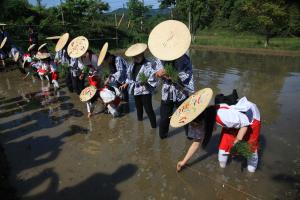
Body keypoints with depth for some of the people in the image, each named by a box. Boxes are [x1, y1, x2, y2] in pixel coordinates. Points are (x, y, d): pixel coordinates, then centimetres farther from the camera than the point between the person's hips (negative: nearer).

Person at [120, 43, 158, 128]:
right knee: (138, 107, 26)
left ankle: (153, 125, 12)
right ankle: (139, 120, 50)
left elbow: (153, 77, -23)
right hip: (136, 90, 8)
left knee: (148, 109, -4)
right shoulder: (133, 65, 6)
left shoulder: (148, 65, -18)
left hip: (145, 90, -8)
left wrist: (146, 82, -34)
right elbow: (130, 76, 17)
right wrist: (126, 84, 11)